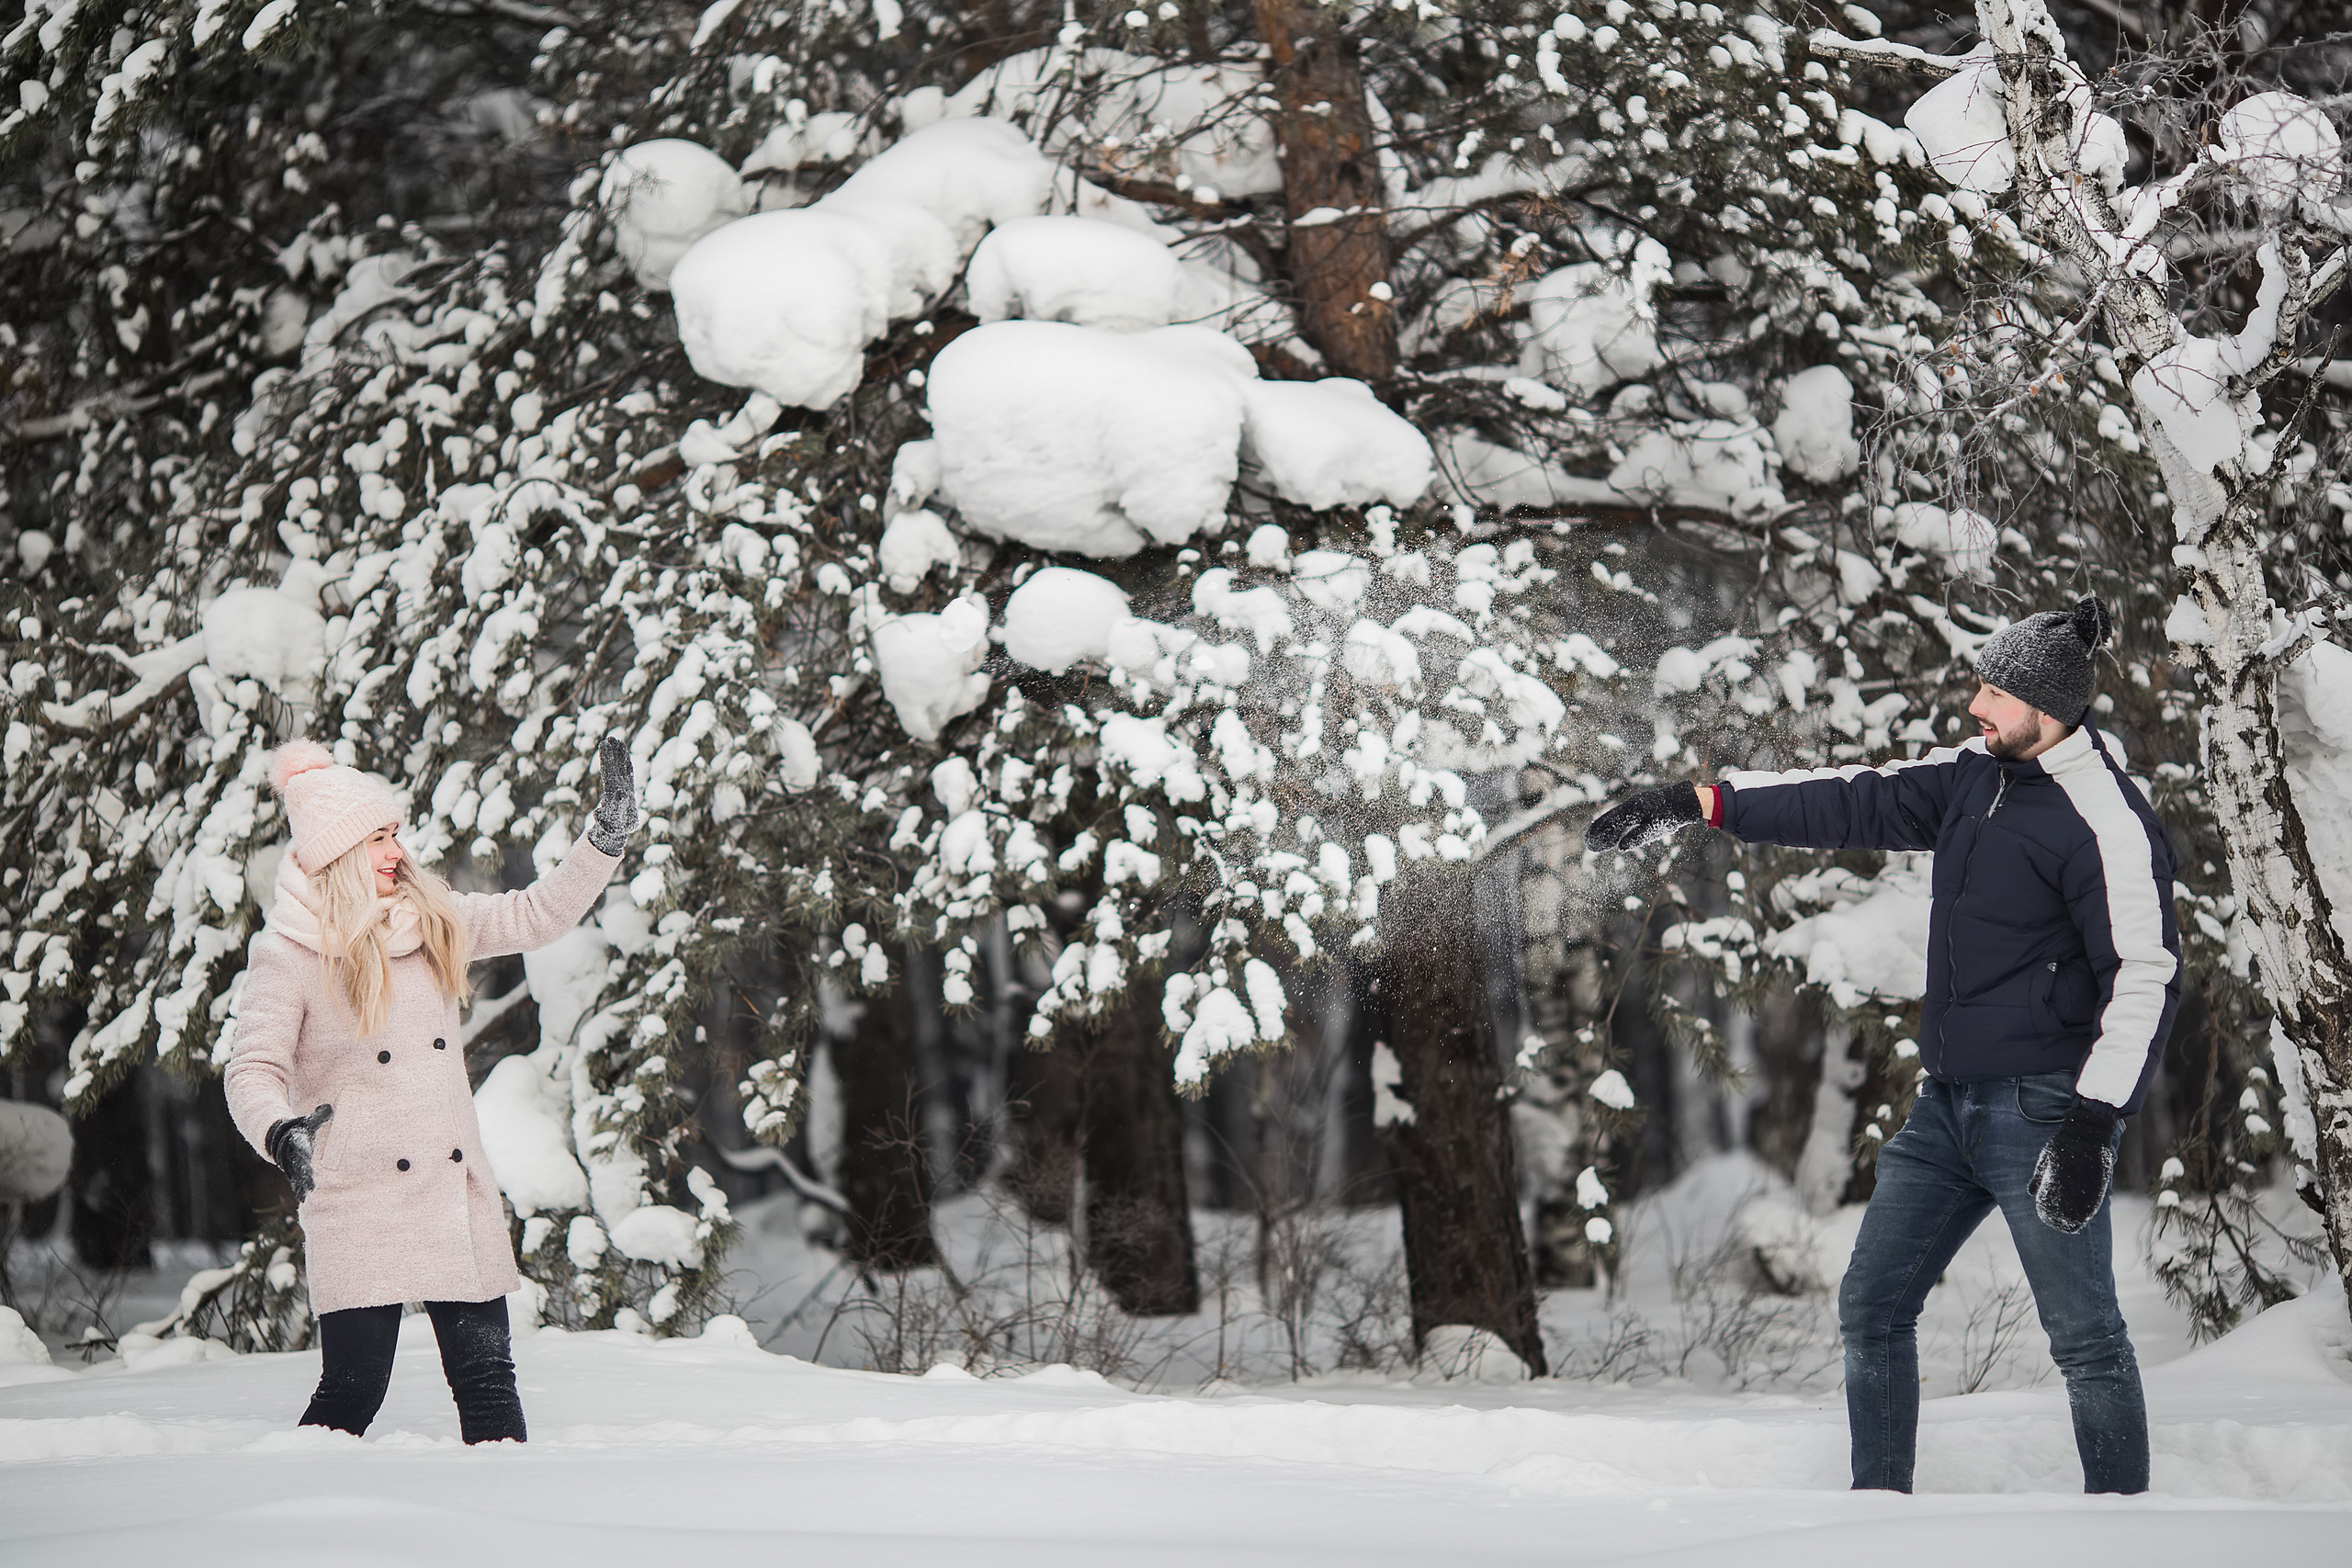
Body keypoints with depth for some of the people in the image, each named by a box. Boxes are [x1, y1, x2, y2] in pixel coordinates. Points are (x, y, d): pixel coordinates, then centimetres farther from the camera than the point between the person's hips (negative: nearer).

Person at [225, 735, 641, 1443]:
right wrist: (280, 1134, -32)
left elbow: (538, 914, 14)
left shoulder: (435, 921, 8)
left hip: (456, 1193, 5)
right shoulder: (288, 954, -7)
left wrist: (606, 834, 4)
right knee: (352, 1391, -5)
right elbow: (252, 1070, -12)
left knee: (487, 1376, 5)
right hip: (357, 1207, -5)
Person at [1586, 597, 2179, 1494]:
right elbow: (1855, 805, 16)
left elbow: (2145, 974, -18)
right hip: (1948, 1101, 9)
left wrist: (2095, 1121, -25)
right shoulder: (1974, 779, 9)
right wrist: (1701, 804, 12)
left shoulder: (2105, 821, -15)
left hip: (2041, 1108, -9)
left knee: (2084, 1337, -6)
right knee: (1873, 1304, 9)